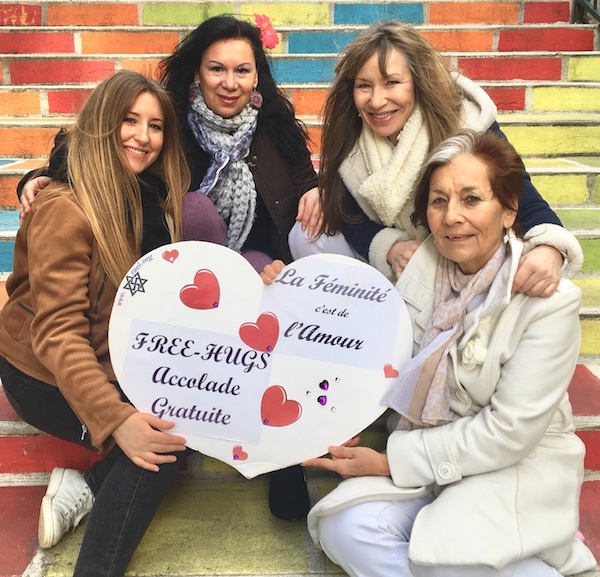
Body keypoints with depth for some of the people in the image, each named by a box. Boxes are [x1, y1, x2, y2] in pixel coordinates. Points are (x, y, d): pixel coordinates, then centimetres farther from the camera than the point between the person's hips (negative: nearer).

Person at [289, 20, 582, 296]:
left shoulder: (468, 123, -28)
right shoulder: (348, 134, -17)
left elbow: (523, 198, -28)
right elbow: (350, 217, -12)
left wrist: (548, 248, -52)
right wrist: (390, 248, -35)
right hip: (388, 260, 2)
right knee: (306, 238, -12)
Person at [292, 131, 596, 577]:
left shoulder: (550, 300, -16)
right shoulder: (420, 265, -3)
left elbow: (510, 431, -17)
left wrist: (392, 461, -16)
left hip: (515, 464, -3)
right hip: (423, 448, 4)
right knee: (347, 529, -22)